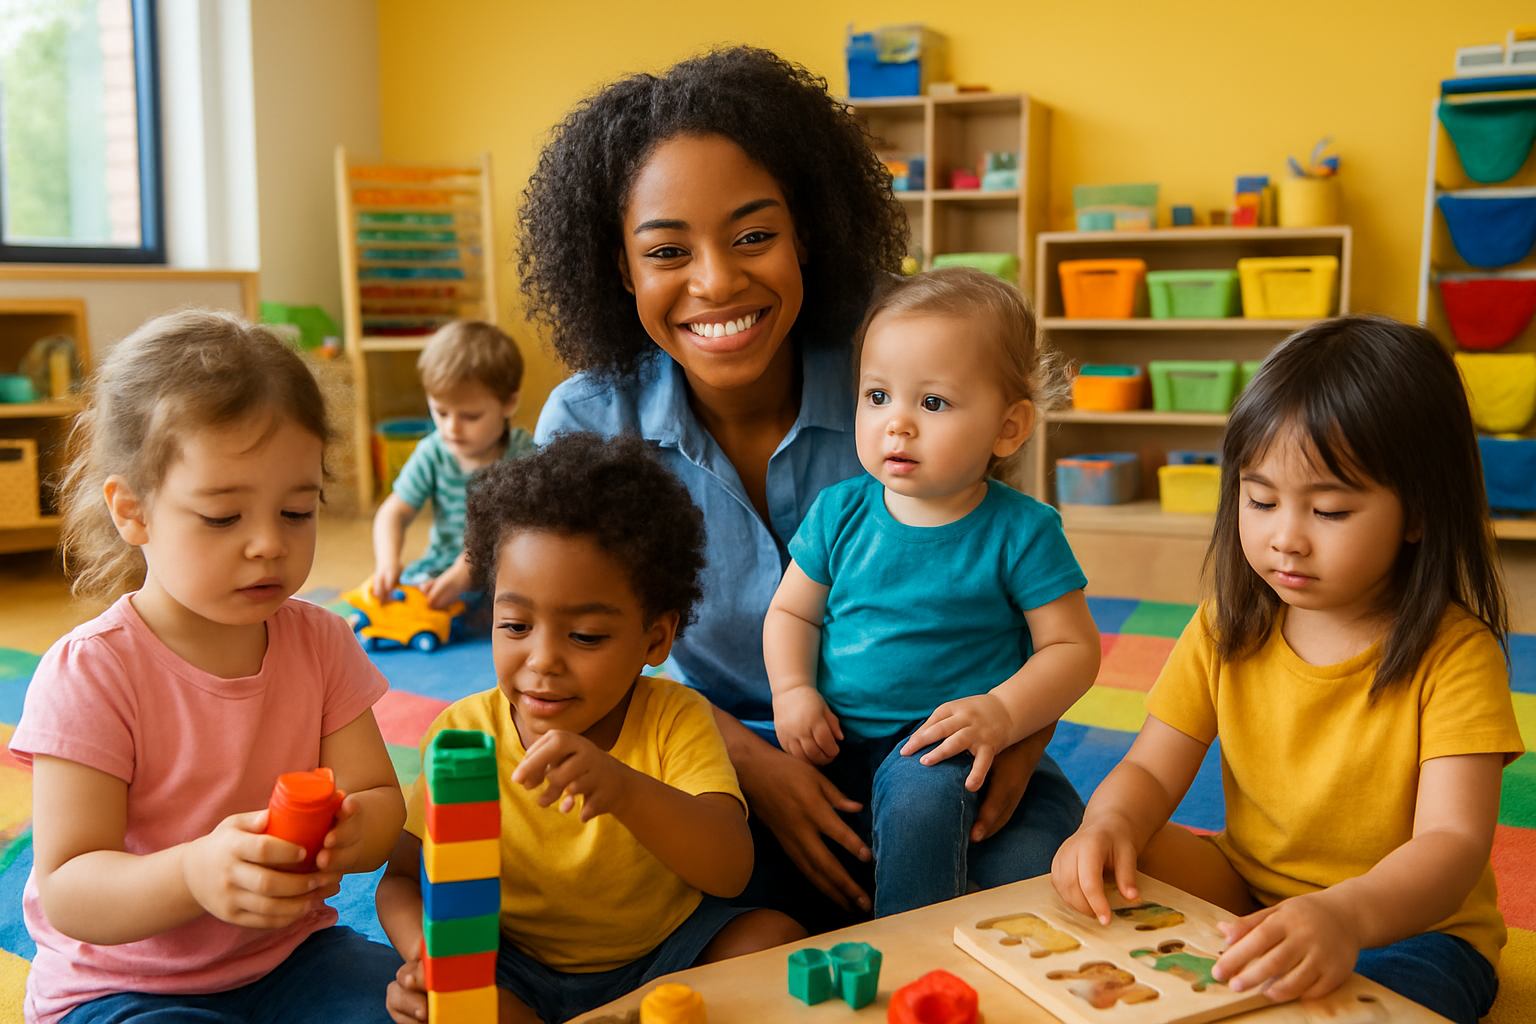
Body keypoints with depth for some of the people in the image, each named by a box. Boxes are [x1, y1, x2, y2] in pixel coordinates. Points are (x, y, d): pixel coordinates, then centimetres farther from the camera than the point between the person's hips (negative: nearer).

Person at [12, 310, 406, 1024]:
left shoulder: (319, 643, -3)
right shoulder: (88, 672, -17)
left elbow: (380, 797, -3)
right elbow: (67, 893, -18)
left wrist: (353, 833, -29)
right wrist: (194, 873, -40)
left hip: (290, 954, 4)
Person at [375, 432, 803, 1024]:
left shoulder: (675, 720, -17)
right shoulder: (462, 733, -12)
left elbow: (731, 872, -30)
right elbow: (402, 878, -3)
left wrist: (625, 790, -50)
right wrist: (427, 952, -28)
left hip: (663, 958, 0)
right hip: (516, 970, 1)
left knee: (776, 938, -23)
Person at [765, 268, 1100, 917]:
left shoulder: (1020, 533, -7)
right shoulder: (839, 513, 2)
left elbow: (1073, 647, -4)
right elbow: (791, 611, 12)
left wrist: (1003, 713, -20)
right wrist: (791, 691, -7)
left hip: (944, 745, -3)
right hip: (836, 741, 4)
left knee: (920, 791, -33)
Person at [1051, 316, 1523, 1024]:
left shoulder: (1455, 654, -17)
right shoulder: (1225, 628, -2)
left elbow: (1453, 842, -26)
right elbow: (1151, 771, -2)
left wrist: (1346, 915, -47)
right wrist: (1110, 825, -28)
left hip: (1410, 925, -4)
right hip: (1248, 894, 5)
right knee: (1117, 860, -19)